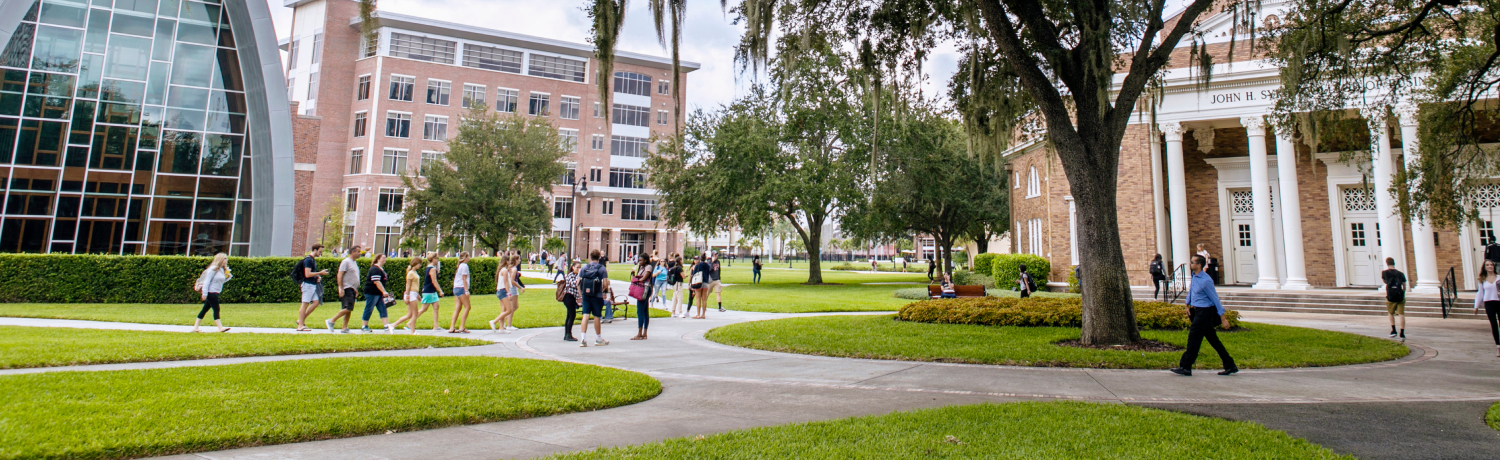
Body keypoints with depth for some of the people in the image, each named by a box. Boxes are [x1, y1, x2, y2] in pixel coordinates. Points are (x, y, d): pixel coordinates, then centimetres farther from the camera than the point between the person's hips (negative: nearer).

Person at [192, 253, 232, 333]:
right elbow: (207, 281, -15)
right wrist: (204, 293, -18)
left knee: (205, 309, 12)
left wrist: (228, 277, -1)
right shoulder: (213, 269, -13)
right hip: (211, 292, -8)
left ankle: (195, 327, 19)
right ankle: (220, 328, -8)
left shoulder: (223, 270, 12)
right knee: (216, 309, -8)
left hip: (215, 293, 8)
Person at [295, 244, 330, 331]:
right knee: (305, 304, -4)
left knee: (316, 302, 7)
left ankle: (301, 320, 14)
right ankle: (300, 325, 1)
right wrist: (320, 273, -15)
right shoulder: (308, 260, -14)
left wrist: (317, 277, 9)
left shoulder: (313, 260, 16)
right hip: (308, 284, -10)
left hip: (313, 285, 10)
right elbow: (307, 274, -20)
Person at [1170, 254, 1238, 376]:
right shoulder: (1194, 276, 7)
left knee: (1193, 339, -5)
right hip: (1197, 311, 9)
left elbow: (1215, 299, -17)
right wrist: (1187, 305, 16)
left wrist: (1223, 318, -14)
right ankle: (1230, 366, 21)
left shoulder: (1206, 281, -20)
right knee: (1213, 339, 13)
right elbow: (1190, 290, 22)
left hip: (1204, 312, -9)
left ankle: (1185, 367, 0)